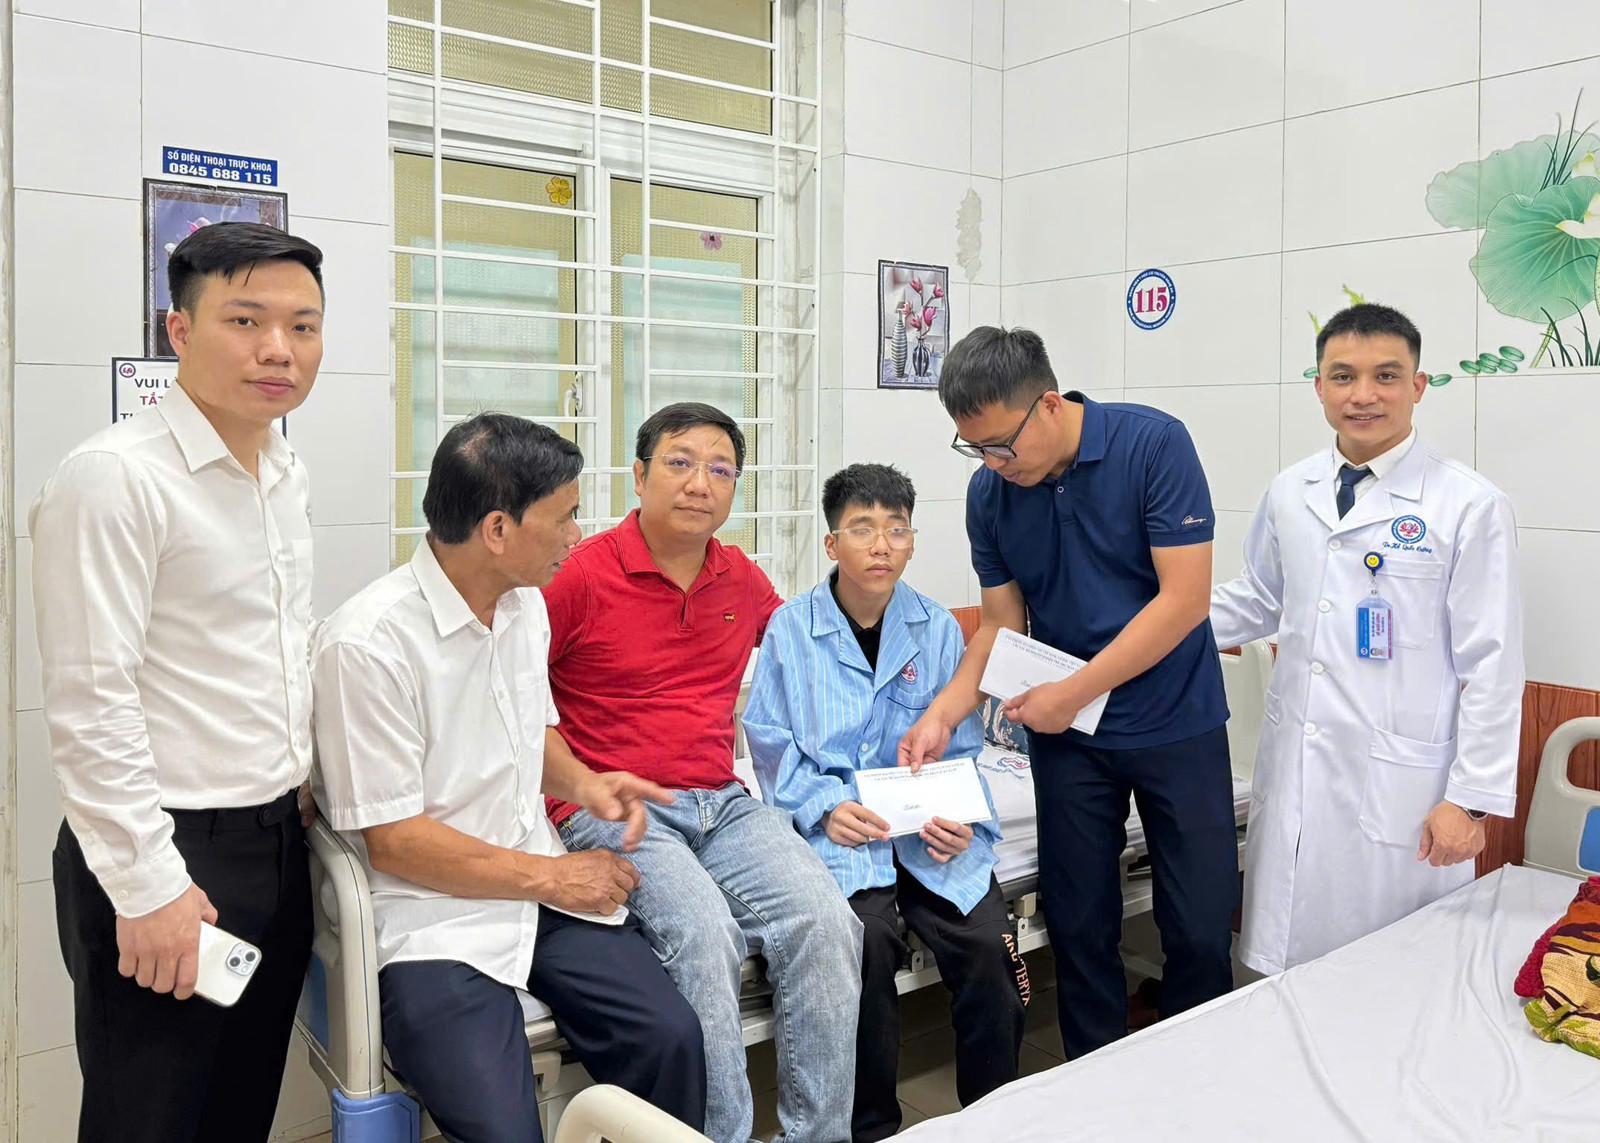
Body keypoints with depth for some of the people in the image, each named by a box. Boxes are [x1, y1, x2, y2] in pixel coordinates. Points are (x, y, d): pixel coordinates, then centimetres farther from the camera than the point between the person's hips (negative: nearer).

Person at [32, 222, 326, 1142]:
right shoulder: (115, 477, -15)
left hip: (279, 847, 7)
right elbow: (89, 703, -18)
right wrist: (148, 886, -17)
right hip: (169, 858, -7)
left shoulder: (287, 475, 10)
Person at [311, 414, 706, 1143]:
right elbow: (394, 840, -15)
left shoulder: (525, 604, 7)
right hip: (435, 916, -6)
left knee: (671, 1038, -14)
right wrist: (551, 876, -10)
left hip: (544, 884, 6)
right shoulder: (368, 644, -17)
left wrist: (582, 783, 3)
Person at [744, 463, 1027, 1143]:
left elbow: (961, 748, 10)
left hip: (932, 830, 2)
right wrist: (825, 806, -14)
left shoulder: (938, 630, 9)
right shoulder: (790, 629, 2)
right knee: (867, 941, -28)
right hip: (835, 826, -2)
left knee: (988, 946, -19)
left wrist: (960, 816, -8)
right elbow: (771, 743, 2)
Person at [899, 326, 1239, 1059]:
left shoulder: (1153, 444, -16)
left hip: (1176, 722, -3)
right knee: (1079, 926, 8)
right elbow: (1003, 624, 4)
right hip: (1066, 733, 3)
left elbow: (1184, 598, -19)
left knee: (1202, 931, 4)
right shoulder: (989, 493, -4)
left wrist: (1073, 693, -18)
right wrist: (942, 715, -11)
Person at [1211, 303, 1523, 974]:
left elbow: (1491, 667, -7)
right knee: (1285, 962, 13)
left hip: (1400, 790, -4)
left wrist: (1470, 800, -8)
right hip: (1294, 776, 5)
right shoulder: (1289, 494, 6)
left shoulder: (1470, 506, -9)